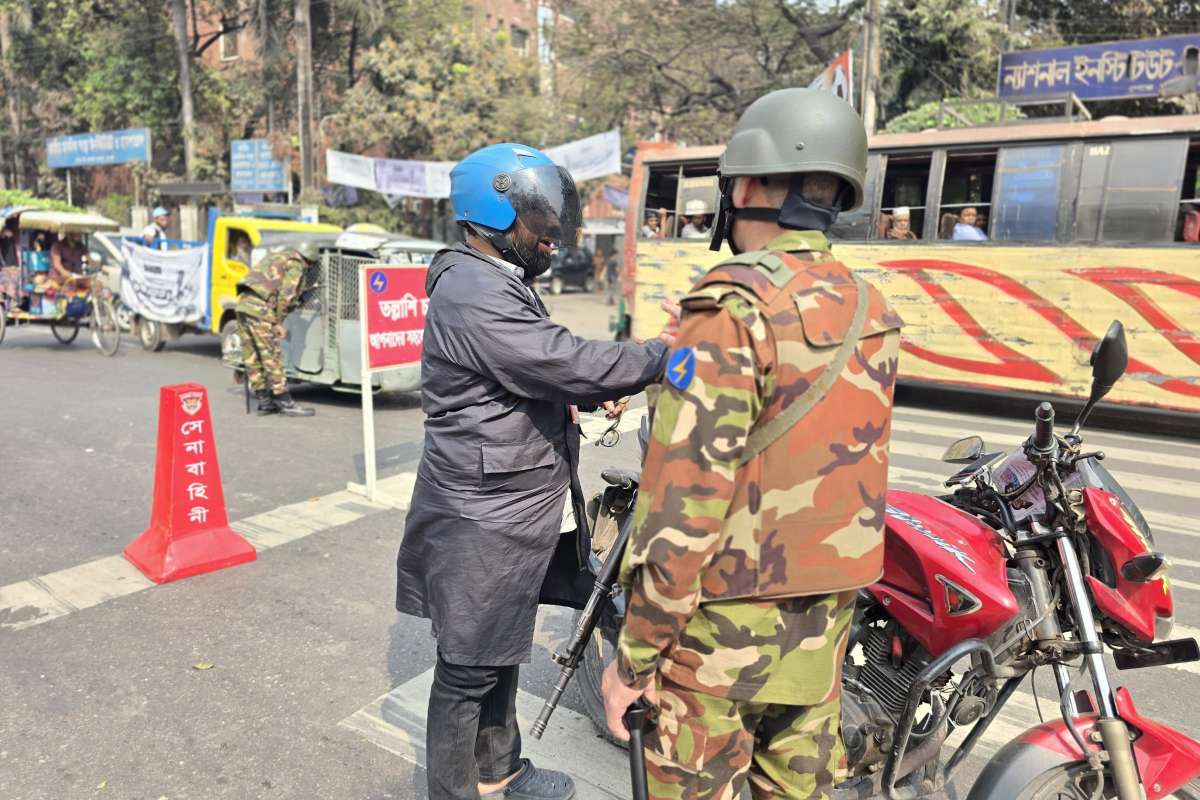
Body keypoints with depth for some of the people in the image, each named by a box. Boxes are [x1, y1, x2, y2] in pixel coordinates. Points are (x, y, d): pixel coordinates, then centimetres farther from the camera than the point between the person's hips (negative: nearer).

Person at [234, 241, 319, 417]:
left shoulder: (276, 257, 27)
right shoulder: (295, 266, -1)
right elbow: (286, 296, -10)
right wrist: (278, 323, -4)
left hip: (243, 304, 9)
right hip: (259, 308, -9)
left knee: (251, 357, 10)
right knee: (272, 356, -5)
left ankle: (264, 402, 17)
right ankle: (285, 403, -1)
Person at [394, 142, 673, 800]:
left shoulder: (499, 283, 14)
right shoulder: (474, 296, -21)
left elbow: (540, 372, 21)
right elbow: (566, 361, -28)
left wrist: (592, 394, 4)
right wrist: (664, 356, -20)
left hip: (512, 510, 11)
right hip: (483, 523, -11)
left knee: (501, 649, 23)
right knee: (469, 667, 6)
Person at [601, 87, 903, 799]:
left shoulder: (735, 308, -20)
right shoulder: (874, 313, 3)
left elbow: (685, 508, -22)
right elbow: (843, 469, 9)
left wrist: (633, 657, -13)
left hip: (724, 628, -6)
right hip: (825, 626, 7)